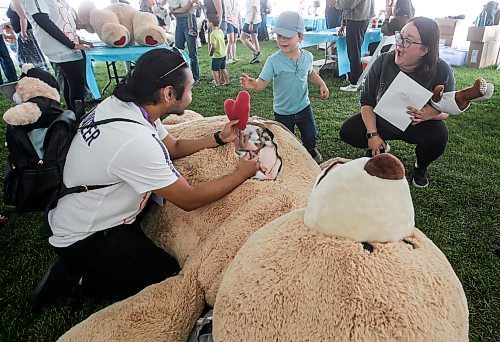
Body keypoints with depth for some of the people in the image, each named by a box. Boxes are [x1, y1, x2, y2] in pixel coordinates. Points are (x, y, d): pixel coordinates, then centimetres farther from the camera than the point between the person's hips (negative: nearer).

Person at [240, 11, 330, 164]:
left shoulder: (307, 56, -7)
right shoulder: (274, 61, -20)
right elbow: (262, 82, -26)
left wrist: (322, 84, 8)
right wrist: (253, 84, -47)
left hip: (304, 107, 3)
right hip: (283, 112, -3)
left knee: (311, 137, 16)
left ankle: (311, 150, 50)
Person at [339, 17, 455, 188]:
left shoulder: (441, 72, -21)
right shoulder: (383, 62, -17)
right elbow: (367, 101, -11)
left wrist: (431, 113, -37)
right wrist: (372, 134, -22)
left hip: (418, 127, -2)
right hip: (381, 121, 2)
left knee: (438, 136, -32)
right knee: (347, 132, -16)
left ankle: (420, 167, 5)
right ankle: (381, 149, 17)